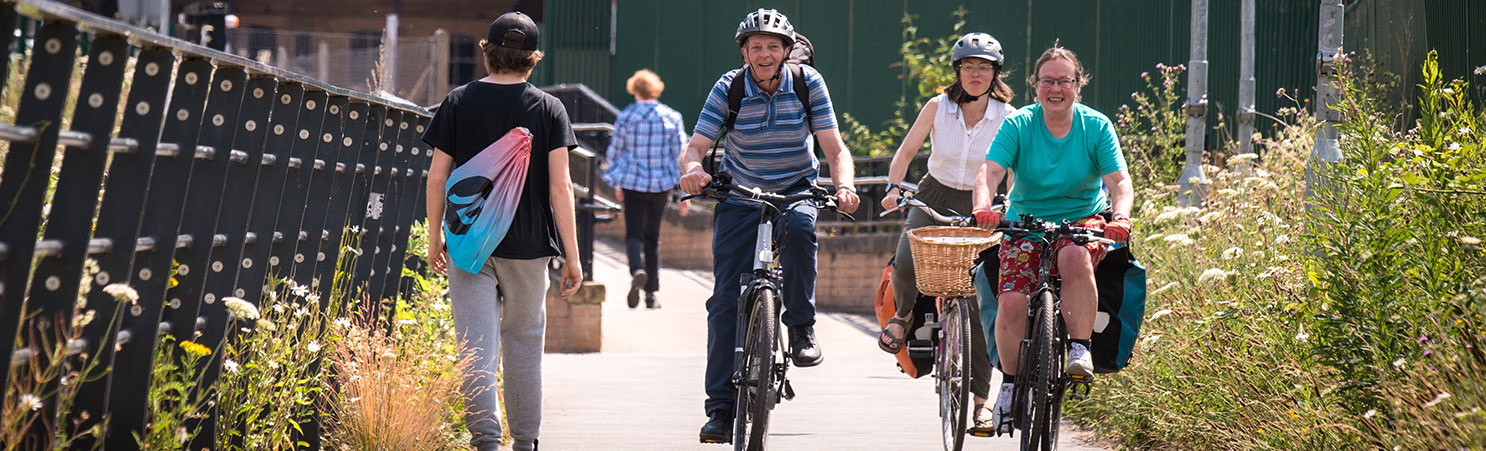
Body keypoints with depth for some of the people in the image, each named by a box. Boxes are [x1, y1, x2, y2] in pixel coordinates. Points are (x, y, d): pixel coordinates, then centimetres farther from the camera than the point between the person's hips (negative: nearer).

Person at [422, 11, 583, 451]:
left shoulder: (457, 102, 1)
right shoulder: (548, 109, -1)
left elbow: (437, 178, 1)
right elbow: (560, 186, -6)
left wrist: (435, 239, 12)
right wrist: (572, 256, -2)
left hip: (468, 244, 0)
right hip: (527, 246, 0)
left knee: (476, 345, -1)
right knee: (524, 341, 13)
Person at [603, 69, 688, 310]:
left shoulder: (626, 116, -4)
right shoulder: (672, 117, -1)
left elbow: (614, 152, 4)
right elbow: (681, 155, 0)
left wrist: (617, 184, 19)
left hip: (633, 184, -2)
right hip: (661, 184, 2)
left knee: (634, 234, -1)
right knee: (652, 237, 15)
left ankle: (637, 270, -33)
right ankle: (651, 293, 16)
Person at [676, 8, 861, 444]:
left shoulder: (807, 83, -9)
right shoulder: (729, 88, -9)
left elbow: (835, 149, -11)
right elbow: (695, 146, -13)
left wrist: (843, 186, -32)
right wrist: (691, 168, -37)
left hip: (795, 190, 0)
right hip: (739, 197, 0)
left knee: (800, 227, -37)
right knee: (726, 299, -7)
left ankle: (801, 326, -16)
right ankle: (721, 407, -2)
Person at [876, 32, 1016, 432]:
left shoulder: (1007, 117, -7)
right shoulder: (938, 107, -5)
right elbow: (906, 152, -1)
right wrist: (894, 188, -16)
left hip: (979, 208, 0)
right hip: (933, 198, 0)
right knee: (906, 264, -29)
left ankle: (980, 397, 3)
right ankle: (905, 313, 7)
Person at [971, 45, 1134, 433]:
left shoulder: (1096, 126, -5)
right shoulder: (1018, 125, -6)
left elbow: (1119, 182, -13)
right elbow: (990, 172, -17)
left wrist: (1119, 216, -35)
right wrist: (983, 207, -39)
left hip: (1082, 222, -1)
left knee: (1075, 258, -37)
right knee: (1012, 302, -19)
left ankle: (1080, 349, -26)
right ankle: (1010, 382, 4)